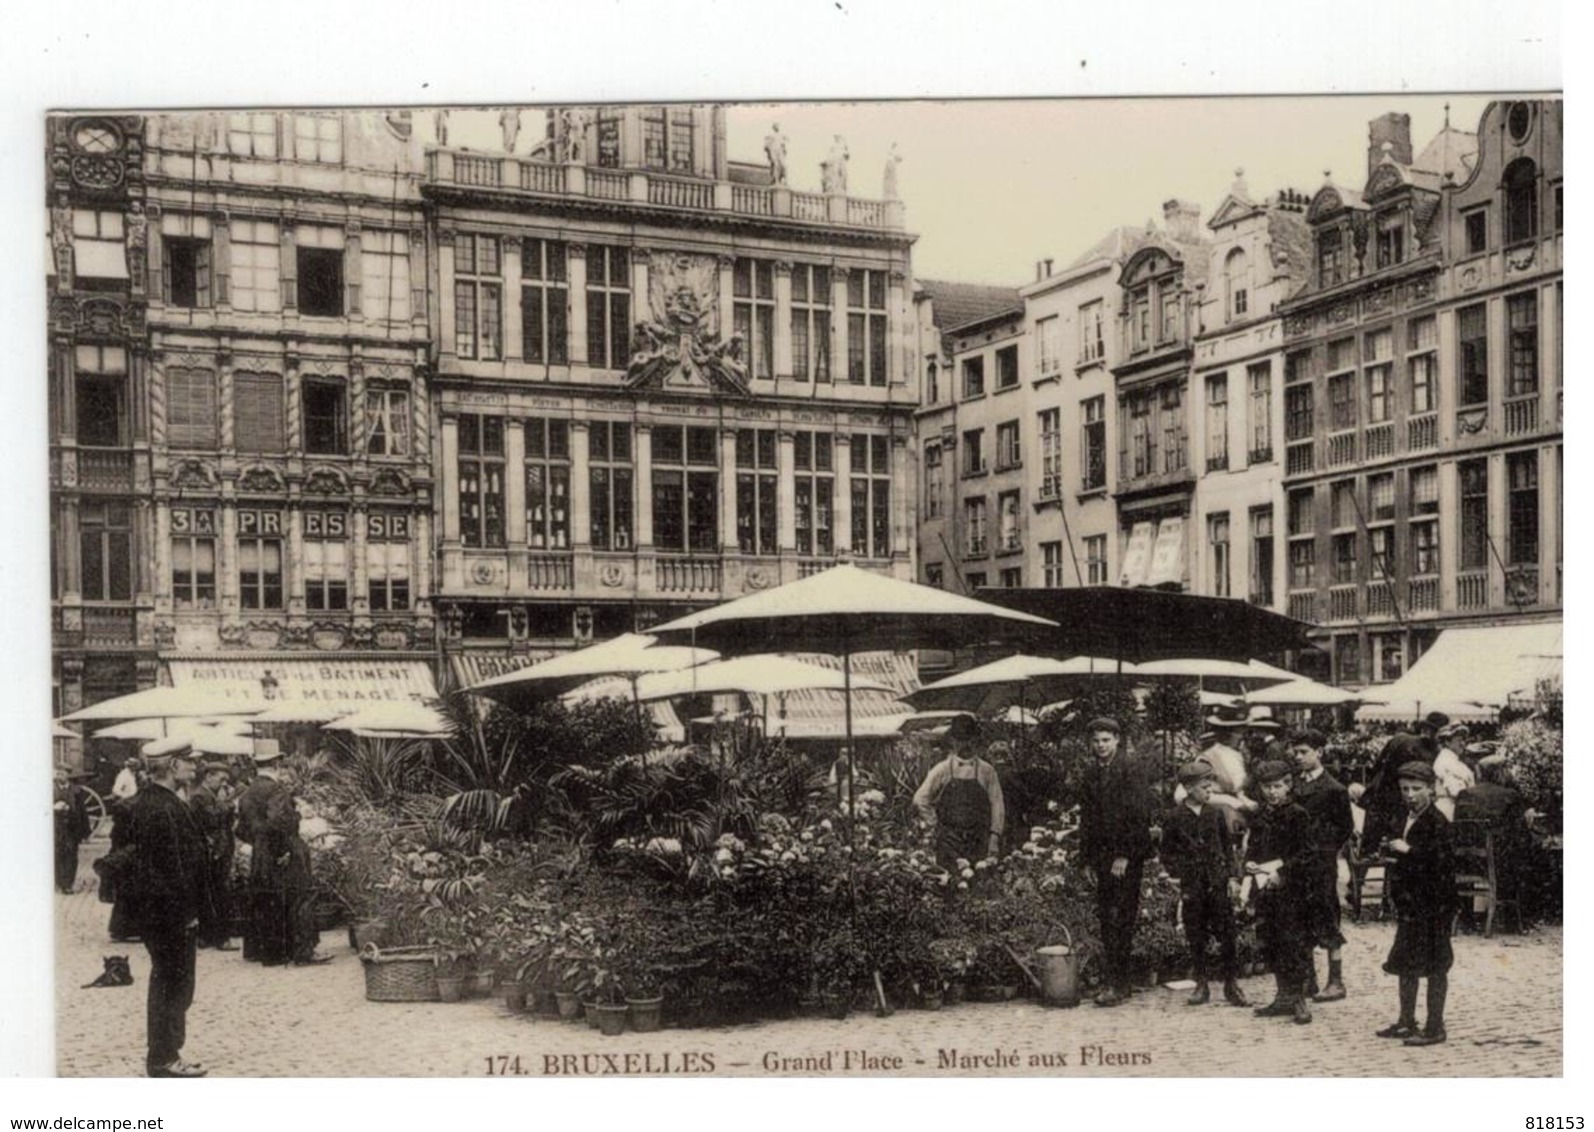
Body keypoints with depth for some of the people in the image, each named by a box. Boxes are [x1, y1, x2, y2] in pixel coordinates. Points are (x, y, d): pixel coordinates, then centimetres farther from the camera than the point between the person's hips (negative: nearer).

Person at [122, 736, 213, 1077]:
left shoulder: (151, 802, 11)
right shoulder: (159, 809, -22)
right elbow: (168, 868, -23)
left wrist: (190, 909, 19)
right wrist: (184, 914, -19)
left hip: (160, 911, 10)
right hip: (171, 912, -10)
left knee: (168, 984, 18)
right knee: (175, 985, 0)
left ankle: (163, 1054, 27)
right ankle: (164, 1059, 8)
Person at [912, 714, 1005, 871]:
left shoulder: (986, 771, 2)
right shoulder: (942, 771, 1)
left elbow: (996, 805, 3)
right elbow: (920, 799, 4)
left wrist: (994, 837, -2)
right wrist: (935, 826, 2)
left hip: (978, 840, 1)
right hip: (949, 840, -1)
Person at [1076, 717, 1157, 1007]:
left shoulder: (1131, 769, -6)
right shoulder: (1090, 774, 13)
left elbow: (1139, 814, -11)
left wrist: (1124, 855, -14)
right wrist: (1087, 856, 11)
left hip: (1128, 855, -6)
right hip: (1101, 854, 6)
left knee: (1119, 918, -9)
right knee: (1106, 917, 5)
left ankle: (1117, 986, -7)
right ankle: (1111, 982, 9)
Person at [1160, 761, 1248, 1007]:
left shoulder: (1215, 814, 5)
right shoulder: (1174, 818, -1)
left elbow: (1228, 847, 9)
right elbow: (1168, 854, 4)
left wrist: (1233, 877, 2)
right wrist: (1180, 876, -6)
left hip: (1219, 884, 1)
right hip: (1192, 887, -1)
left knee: (1226, 935, 0)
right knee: (1196, 938, 5)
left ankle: (1231, 984, 8)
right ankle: (1201, 985, 14)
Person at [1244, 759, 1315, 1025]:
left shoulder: (1297, 814, -6)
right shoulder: (1259, 816, 12)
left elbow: (1305, 854, -10)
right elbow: (1251, 848, 17)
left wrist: (1281, 870, -19)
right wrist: (1250, 865, -3)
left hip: (1290, 888, -6)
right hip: (1265, 887, 6)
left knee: (1294, 941, -5)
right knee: (1269, 942, 9)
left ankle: (1298, 1000, 2)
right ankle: (1283, 997, 20)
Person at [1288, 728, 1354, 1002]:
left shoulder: (1333, 789, -7)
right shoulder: (1294, 785, 9)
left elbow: (1346, 828, -2)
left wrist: (1327, 851, -4)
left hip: (1321, 863, -6)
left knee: (1326, 921, -1)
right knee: (1301, 923, 9)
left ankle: (1335, 982, 7)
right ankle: (1308, 980, 18)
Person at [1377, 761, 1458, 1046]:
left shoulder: (1438, 822, -14)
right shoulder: (1405, 819, 13)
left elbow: (1445, 861, -26)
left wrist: (1409, 851, -23)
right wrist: (1392, 851, 9)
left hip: (1433, 904, -9)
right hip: (1409, 902, 9)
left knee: (1434, 966, 0)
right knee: (1405, 962, 15)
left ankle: (1434, 1028, 7)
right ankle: (1406, 1022, 26)